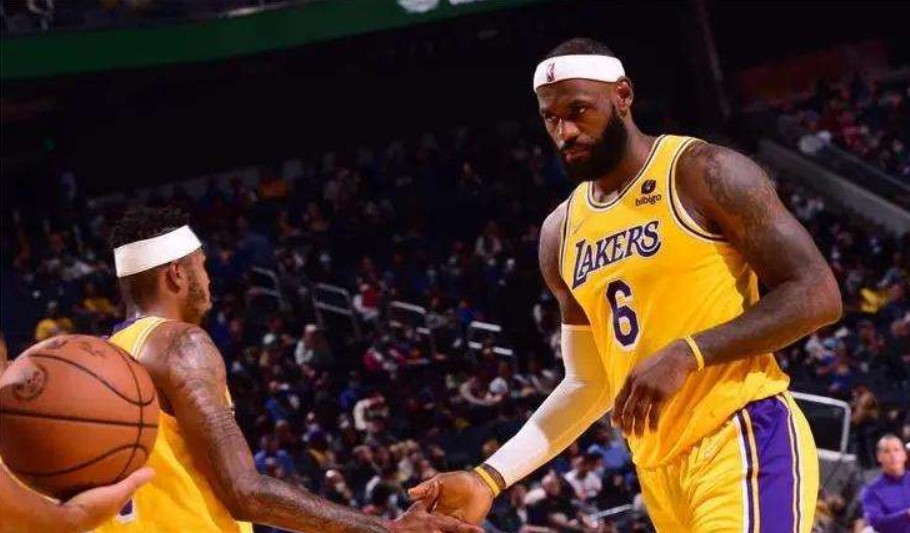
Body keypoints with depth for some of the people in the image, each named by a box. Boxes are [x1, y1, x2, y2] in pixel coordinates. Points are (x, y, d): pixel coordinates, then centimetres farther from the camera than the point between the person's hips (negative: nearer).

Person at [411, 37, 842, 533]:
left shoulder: (706, 174, -6)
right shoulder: (561, 235, 15)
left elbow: (817, 295, -11)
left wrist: (687, 354, -20)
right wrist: (490, 478, 9)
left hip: (743, 439, -7)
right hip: (658, 468, 7)